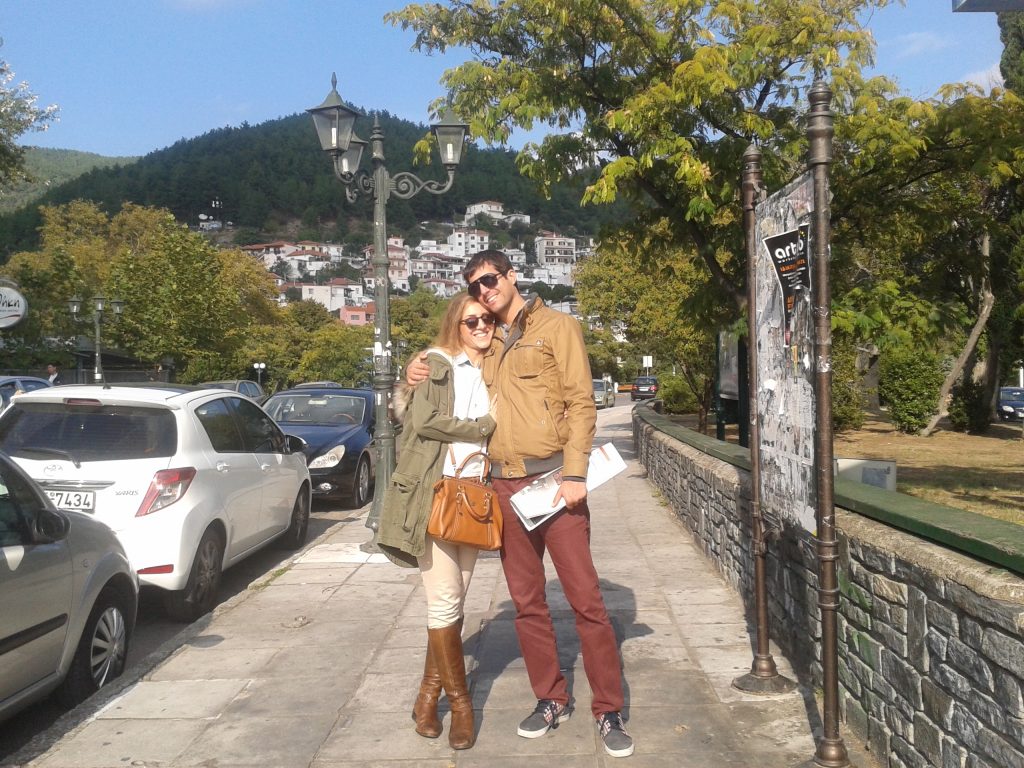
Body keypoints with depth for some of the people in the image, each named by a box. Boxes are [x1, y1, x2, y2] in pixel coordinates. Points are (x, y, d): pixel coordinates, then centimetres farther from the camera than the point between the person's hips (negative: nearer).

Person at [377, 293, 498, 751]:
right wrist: (484, 426, -8)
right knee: (445, 601, -5)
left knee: (453, 601, 7)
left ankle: (429, 693, 19)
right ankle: (459, 701, 9)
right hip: (434, 492, -5)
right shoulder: (435, 363, -1)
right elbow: (423, 420, -14)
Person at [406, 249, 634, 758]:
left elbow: (581, 403, -6)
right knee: (527, 602, 11)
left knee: (585, 598, -2)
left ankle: (608, 711, 9)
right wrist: (419, 376, 5)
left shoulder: (555, 327, 0)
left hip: (552, 480, -5)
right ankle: (551, 700, 25)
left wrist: (574, 473, -15)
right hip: (505, 486, 5)